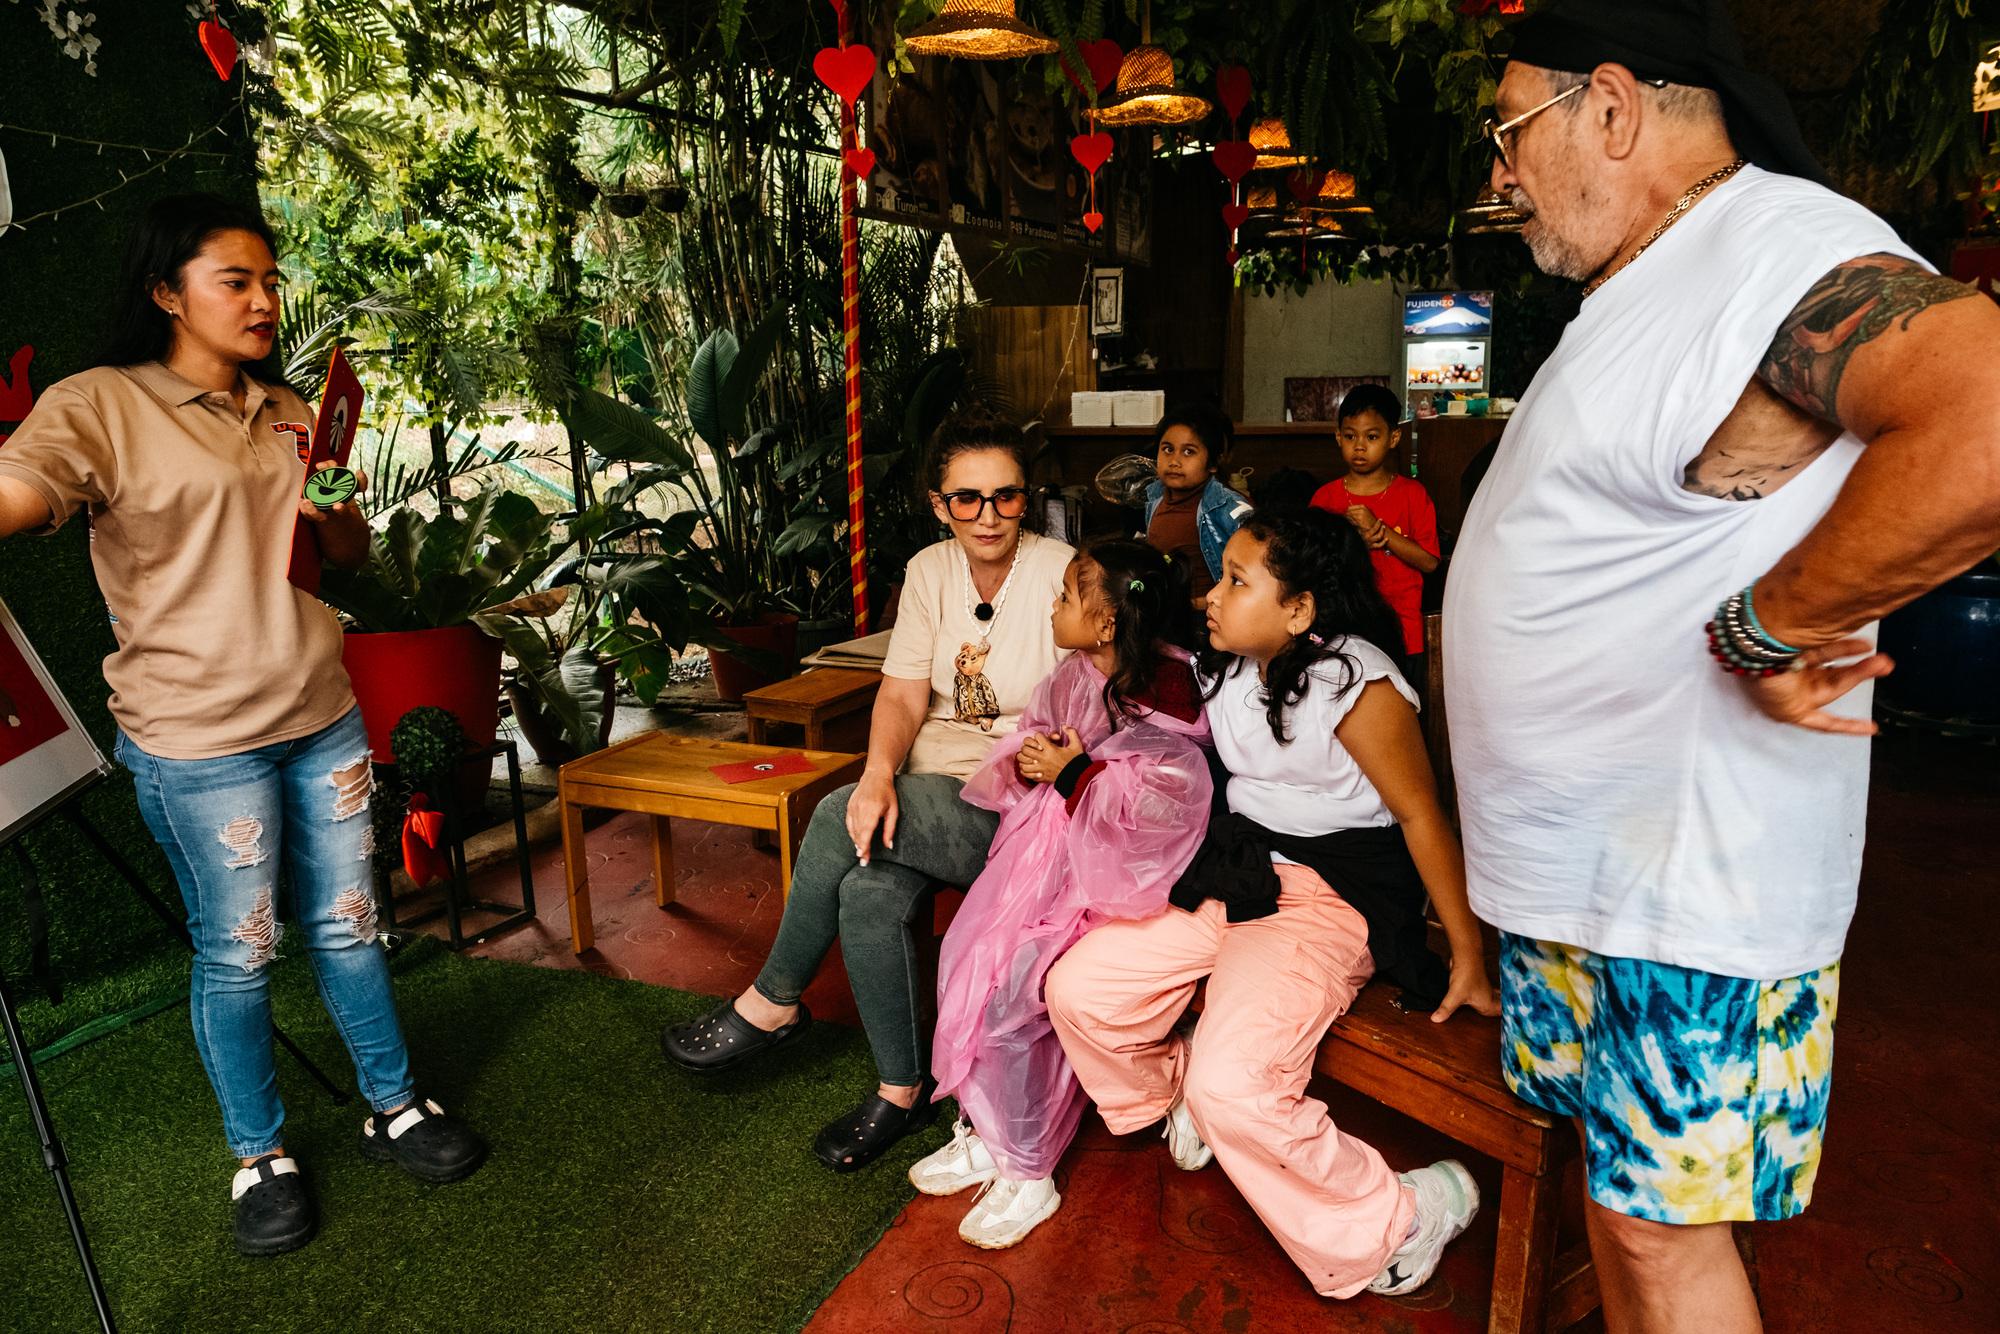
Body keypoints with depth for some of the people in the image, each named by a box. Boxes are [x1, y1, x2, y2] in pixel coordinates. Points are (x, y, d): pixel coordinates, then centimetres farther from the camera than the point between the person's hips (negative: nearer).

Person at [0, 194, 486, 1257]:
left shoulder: (285, 411, 12)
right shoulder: (99, 408, -7)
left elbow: (352, 556, 18)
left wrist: (329, 507, -3)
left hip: (320, 714, 5)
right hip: (197, 738, -5)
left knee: (346, 923, 14)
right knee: (237, 951, 7)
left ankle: (394, 1105, 30)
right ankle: (260, 1156, 27)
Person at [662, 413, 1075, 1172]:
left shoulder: (1060, 574, -9)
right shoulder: (929, 572, 7)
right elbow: (903, 692, -1)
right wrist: (880, 775, -19)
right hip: (929, 787, 5)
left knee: (838, 818, -24)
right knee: (868, 894, -25)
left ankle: (773, 1004, -1)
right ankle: (903, 1090, -4)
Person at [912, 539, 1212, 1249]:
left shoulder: (1163, 709, -17)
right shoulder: (1070, 678, 6)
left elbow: (1164, 808, -28)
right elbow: (1025, 751, 14)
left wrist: (1073, 775, -22)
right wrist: (1025, 761, -10)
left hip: (1105, 879, -8)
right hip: (1038, 853, 8)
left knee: (1004, 999, -15)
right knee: (960, 961, -3)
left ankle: (1027, 1175, 6)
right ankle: (982, 1133, 16)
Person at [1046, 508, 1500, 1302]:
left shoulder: (1355, 683, -20)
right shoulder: (1226, 669, 2)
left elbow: (1421, 816, -15)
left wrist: (1469, 958, -10)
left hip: (1334, 895, -7)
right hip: (1236, 873, 7)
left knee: (1233, 1092, -24)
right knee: (1076, 987, -5)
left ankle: (1399, 1222, 2)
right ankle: (1168, 1092, 28)